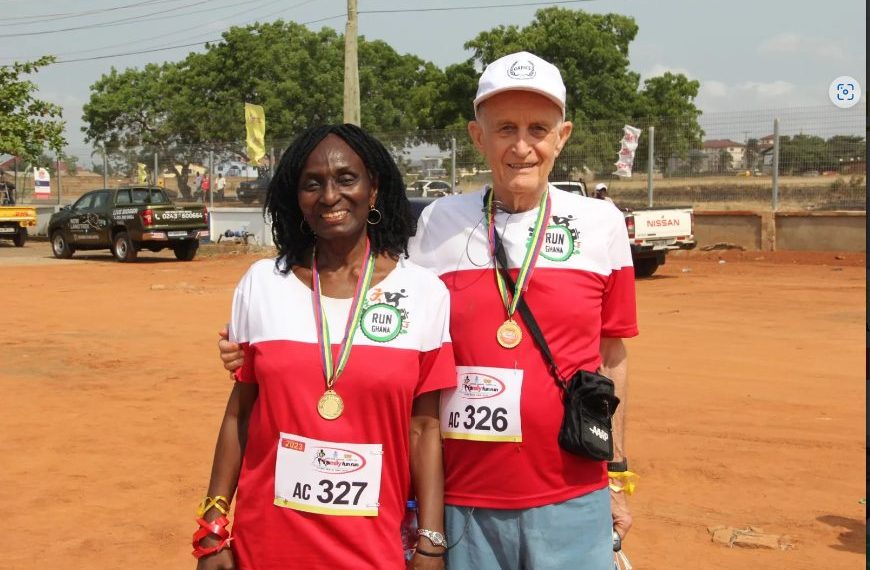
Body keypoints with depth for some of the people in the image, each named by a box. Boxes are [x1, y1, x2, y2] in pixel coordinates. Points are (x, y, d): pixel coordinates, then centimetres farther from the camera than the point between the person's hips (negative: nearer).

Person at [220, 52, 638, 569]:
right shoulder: (439, 224, 1)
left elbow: (612, 357, 8)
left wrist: (617, 474, 10)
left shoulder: (601, 225, 1)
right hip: (461, 498, 0)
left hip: (569, 501, 0)